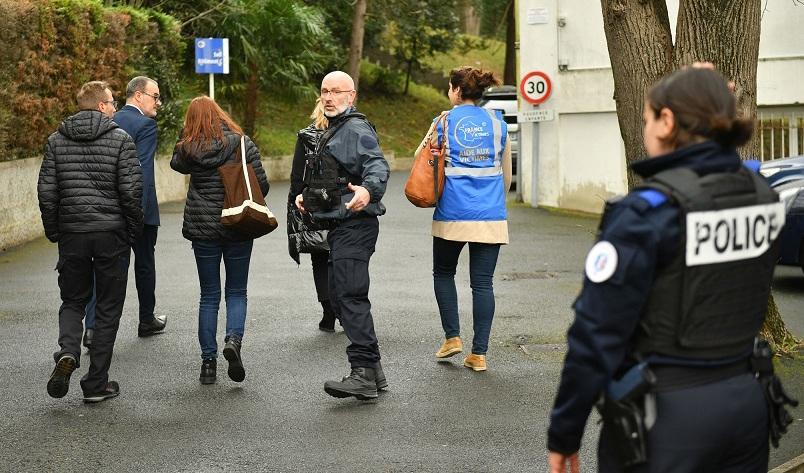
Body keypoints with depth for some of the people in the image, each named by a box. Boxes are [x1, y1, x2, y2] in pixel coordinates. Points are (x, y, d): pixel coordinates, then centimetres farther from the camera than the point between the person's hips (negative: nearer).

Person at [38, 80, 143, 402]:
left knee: (73, 301, 18)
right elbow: (131, 191, -11)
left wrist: (54, 232, 11)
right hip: (112, 233, -3)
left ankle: (67, 352, -11)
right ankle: (97, 384, 9)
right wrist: (133, 230, 2)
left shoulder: (56, 141, 4)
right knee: (108, 308, 8)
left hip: (71, 233, 3)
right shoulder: (120, 139, -6)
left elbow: (47, 192, 2)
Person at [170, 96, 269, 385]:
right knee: (236, 292, 12)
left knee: (209, 296, 10)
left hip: (203, 229, 1)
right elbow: (262, 185, -5)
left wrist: (186, 135, 12)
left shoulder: (189, 149, -3)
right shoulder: (242, 144, -6)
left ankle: (208, 361, 8)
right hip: (238, 228, -1)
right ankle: (233, 339, -15)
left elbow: (176, 163, 21)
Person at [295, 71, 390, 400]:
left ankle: (363, 374, -22)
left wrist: (368, 190, -45)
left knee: (350, 296, -18)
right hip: (340, 226, 11)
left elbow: (378, 166, -26)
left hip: (355, 225, -11)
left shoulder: (356, 129, -11)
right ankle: (373, 370, 18)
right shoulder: (333, 132, 23)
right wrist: (309, 196, 20)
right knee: (339, 296, 13)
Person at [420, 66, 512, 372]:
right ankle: (479, 353, 2)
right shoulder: (497, 123, 8)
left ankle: (452, 336, 14)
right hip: (490, 216, 2)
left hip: (453, 213, -2)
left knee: (443, 273, 19)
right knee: (483, 282, 3)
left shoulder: (445, 121, -1)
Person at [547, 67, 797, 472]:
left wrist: (563, 433, -6)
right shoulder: (763, 197, 2)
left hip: (665, 413, -6)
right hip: (745, 403, 6)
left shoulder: (648, 211, -16)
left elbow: (598, 334, -16)